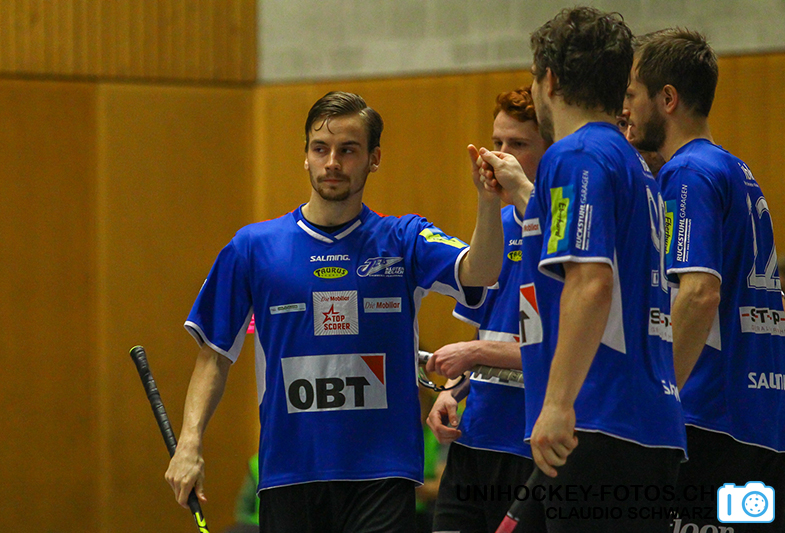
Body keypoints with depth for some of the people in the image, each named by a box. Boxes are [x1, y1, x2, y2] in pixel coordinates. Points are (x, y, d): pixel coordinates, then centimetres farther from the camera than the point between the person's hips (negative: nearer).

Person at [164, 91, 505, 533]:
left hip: (381, 475, -2)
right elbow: (216, 355, 10)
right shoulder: (253, 247, 7)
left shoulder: (403, 241, 4)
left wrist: (488, 201, -35)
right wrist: (190, 443, -2)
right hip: (288, 475, 2)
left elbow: (479, 272, -15)